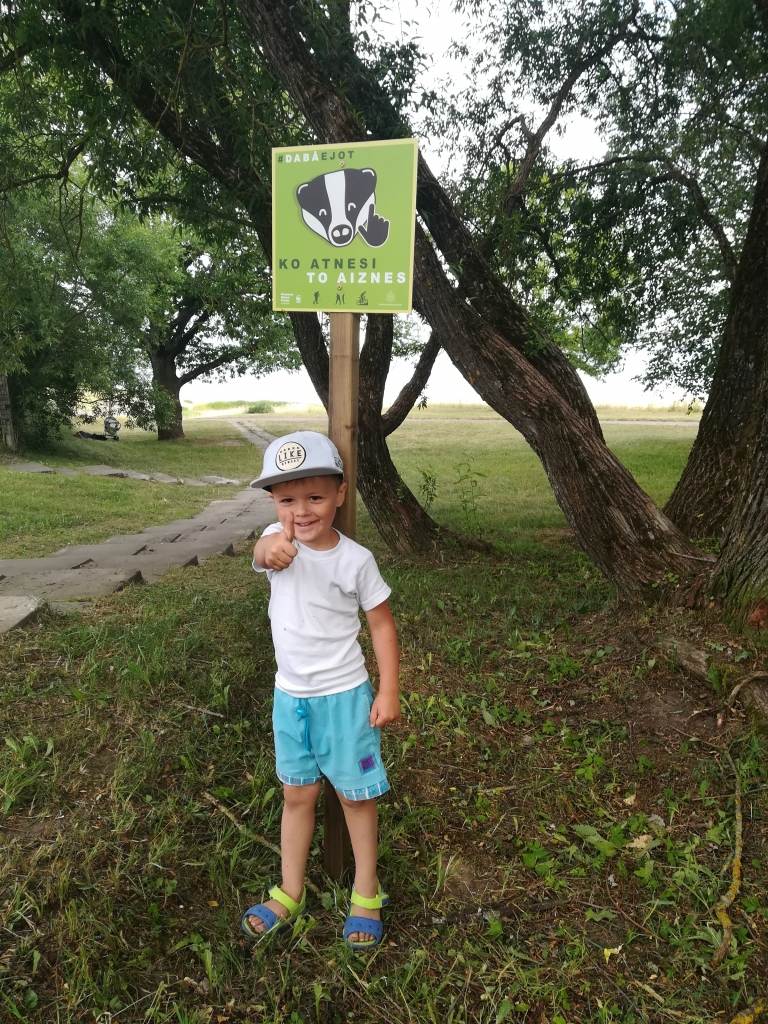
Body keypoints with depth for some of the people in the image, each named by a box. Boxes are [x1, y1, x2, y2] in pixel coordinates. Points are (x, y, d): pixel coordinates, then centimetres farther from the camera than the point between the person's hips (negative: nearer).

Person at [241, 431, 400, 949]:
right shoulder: (278, 541, -11)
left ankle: (366, 892, 36)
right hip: (290, 696, 3)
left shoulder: (356, 559, -16)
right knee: (297, 794, 19)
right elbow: (264, 550, -36)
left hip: (344, 697, -2)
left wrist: (389, 692, -10)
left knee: (356, 795, 13)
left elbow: (382, 624, -7)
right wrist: (273, 546, -61)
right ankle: (290, 894, 38)